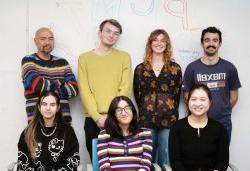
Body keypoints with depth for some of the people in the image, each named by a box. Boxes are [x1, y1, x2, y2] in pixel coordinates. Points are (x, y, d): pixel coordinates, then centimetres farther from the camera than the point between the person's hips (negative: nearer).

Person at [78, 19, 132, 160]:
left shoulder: (124, 57, 5)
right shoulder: (84, 58, 6)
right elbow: (85, 91, -2)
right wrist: (98, 117, -12)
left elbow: (125, 89, -3)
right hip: (93, 120, 1)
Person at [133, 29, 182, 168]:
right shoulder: (140, 68, 8)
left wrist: (170, 112, 2)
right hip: (146, 120, 1)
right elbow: (137, 94, 8)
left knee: (166, 161, 4)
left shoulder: (175, 68, 7)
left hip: (168, 120, 0)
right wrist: (146, 111, 4)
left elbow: (177, 94, 6)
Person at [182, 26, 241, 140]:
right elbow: (187, 95, 2)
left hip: (223, 124, 1)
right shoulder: (192, 68, -3)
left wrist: (223, 112, 7)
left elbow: (234, 96, 7)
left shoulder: (229, 68, 0)